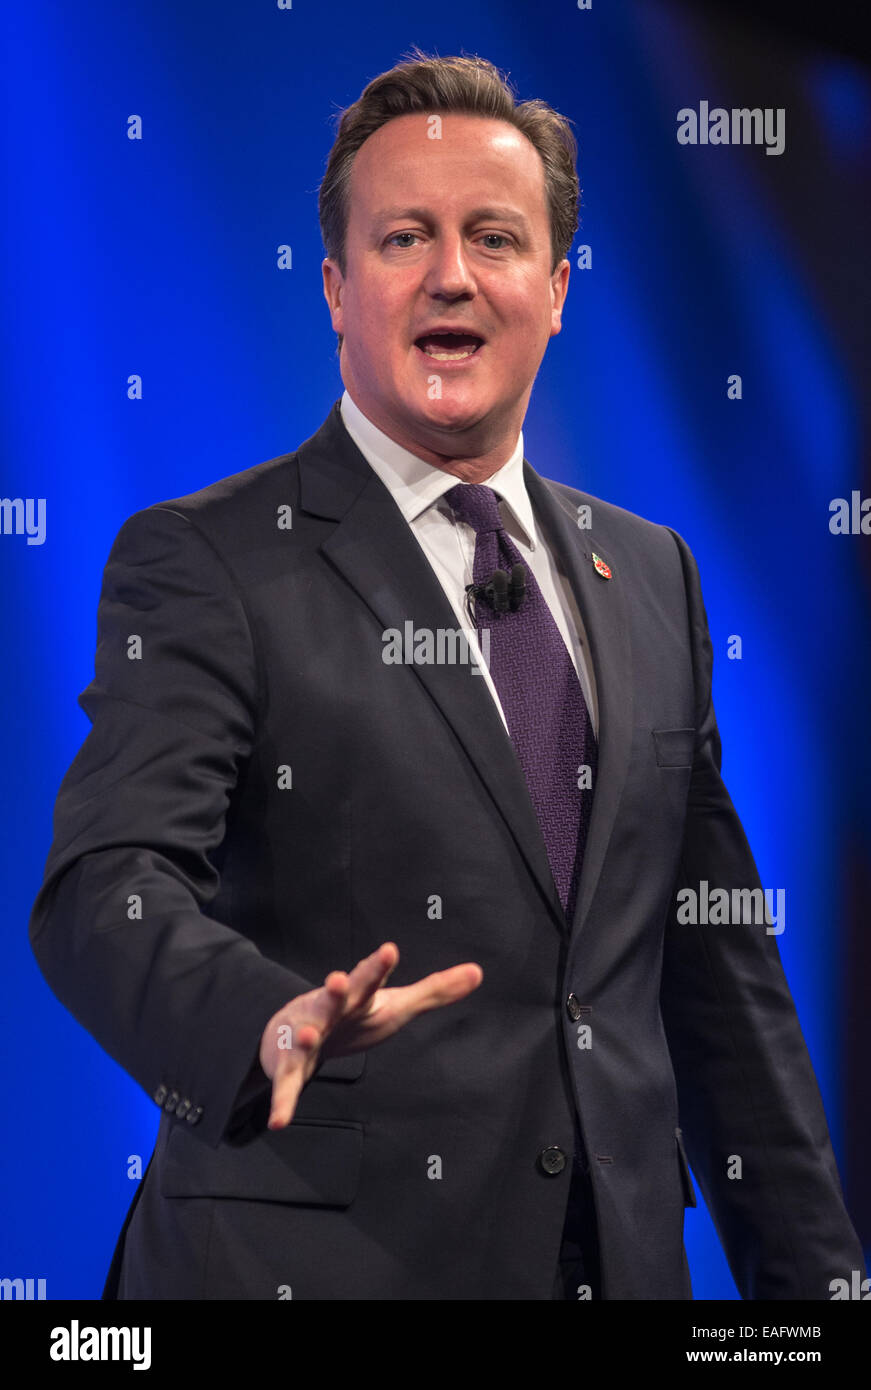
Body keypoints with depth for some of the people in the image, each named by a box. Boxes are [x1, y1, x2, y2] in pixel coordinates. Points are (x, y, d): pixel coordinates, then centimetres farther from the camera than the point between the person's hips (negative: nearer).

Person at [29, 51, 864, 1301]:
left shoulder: (649, 572, 10)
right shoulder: (203, 564, -7)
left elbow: (716, 958, 13)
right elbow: (105, 884, -20)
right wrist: (271, 1024, -40)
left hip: (621, 1253, 5)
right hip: (308, 1257, -5)